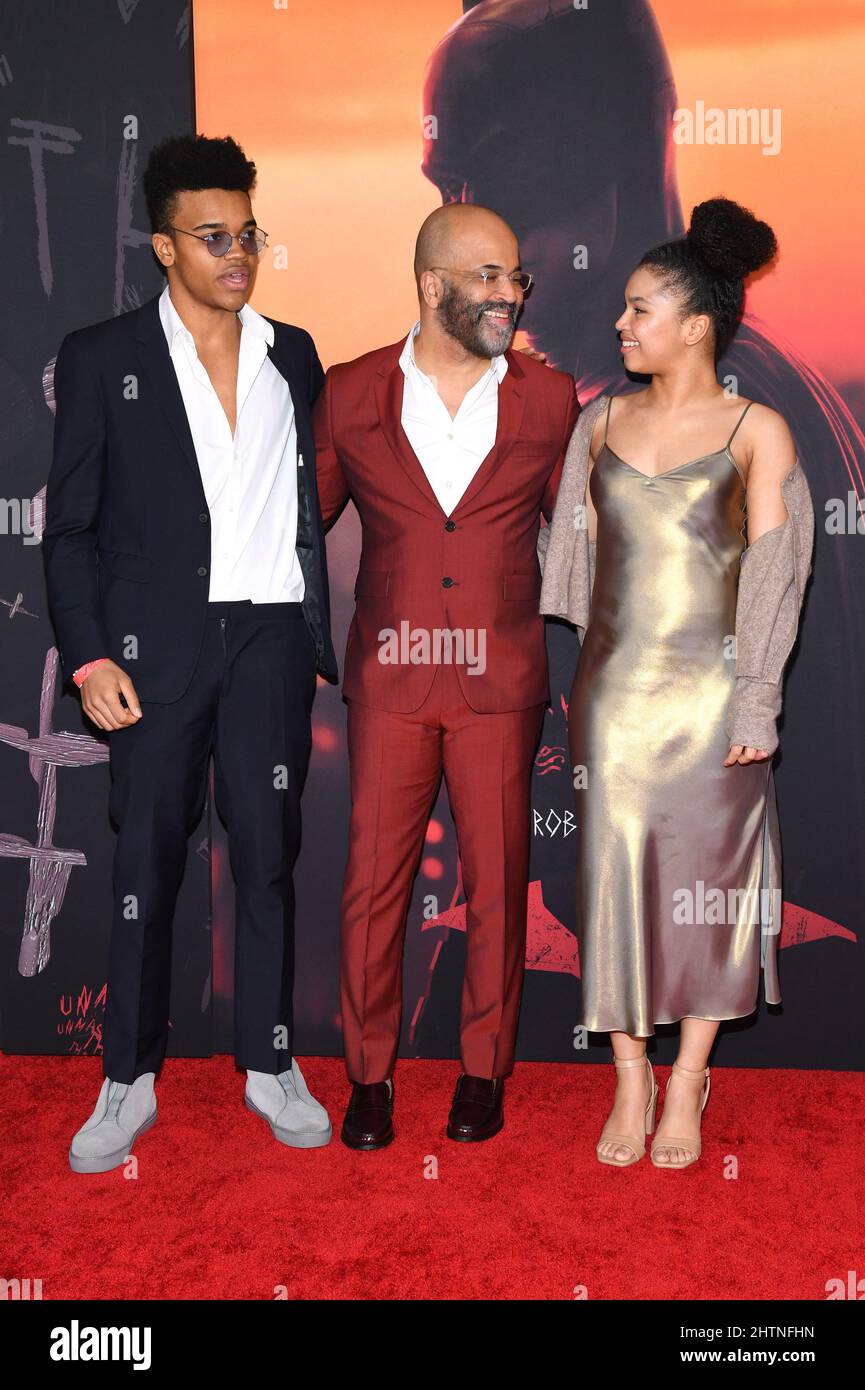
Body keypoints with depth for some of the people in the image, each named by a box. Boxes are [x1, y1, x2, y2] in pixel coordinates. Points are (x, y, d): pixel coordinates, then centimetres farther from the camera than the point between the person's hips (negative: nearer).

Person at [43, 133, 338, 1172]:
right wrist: (88, 657, -9)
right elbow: (70, 527, 1)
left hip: (270, 639, 2)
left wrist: (321, 643, 9)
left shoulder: (291, 356, 11)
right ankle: (130, 1079, 18)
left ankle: (268, 1063, 21)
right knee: (146, 863, 4)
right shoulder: (102, 358, 2)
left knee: (268, 857, 7)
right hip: (158, 646, -2)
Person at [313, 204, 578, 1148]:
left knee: (496, 883, 7)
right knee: (373, 882, 4)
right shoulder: (351, 394, 1)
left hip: (501, 681, 1)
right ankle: (369, 1075, 22)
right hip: (388, 680, 0)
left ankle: (484, 1070, 26)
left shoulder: (549, 399, 3)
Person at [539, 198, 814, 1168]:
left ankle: (687, 1087, 20)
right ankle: (631, 1081, 19)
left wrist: (757, 701, -9)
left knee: (707, 876, 4)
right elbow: (575, 551, 11)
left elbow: (771, 575, -4)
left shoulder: (756, 431, -2)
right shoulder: (603, 421, 9)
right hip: (613, 687, 3)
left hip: (711, 689, -3)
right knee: (615, 871, 5)